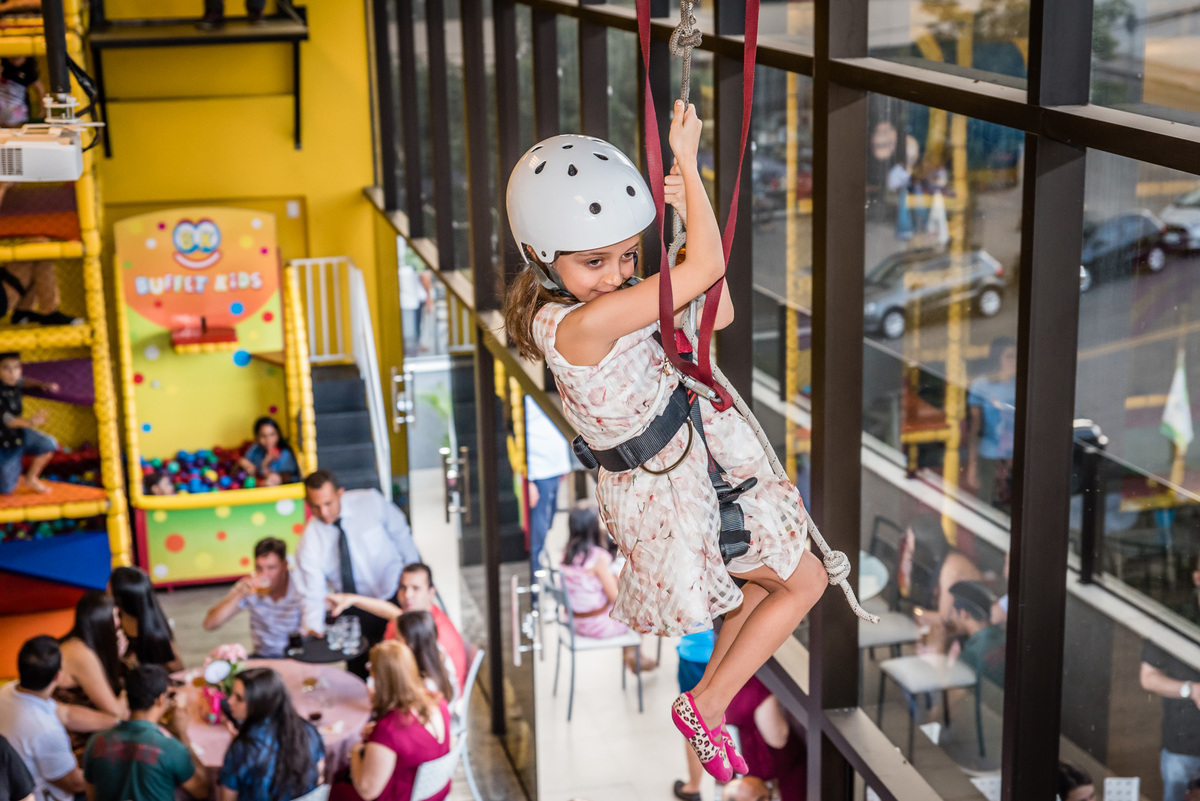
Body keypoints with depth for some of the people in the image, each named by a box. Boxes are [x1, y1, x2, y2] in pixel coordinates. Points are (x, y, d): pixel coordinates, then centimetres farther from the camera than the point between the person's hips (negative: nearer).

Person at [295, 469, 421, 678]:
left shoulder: (371, 502, -20)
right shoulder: (310, 543, -21)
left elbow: (400, 533, -4)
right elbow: (313, 595, -19)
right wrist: (314, 629, -37)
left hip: (396, 593, 1)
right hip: (357, 613, 0)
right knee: (358, 673, 4)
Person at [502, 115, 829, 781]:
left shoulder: (611, 299, -4)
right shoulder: (582, 323, -33)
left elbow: (718, 313, 0)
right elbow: (706, 267, -33)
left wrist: (689, 215, -11)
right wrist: (687, 162, -23)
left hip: (695, 467, 9)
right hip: (673, 495, -9)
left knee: (765, 581, 26)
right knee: (805, 582, 7)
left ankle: (714, 690, 40)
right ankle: (706, 705, 14)